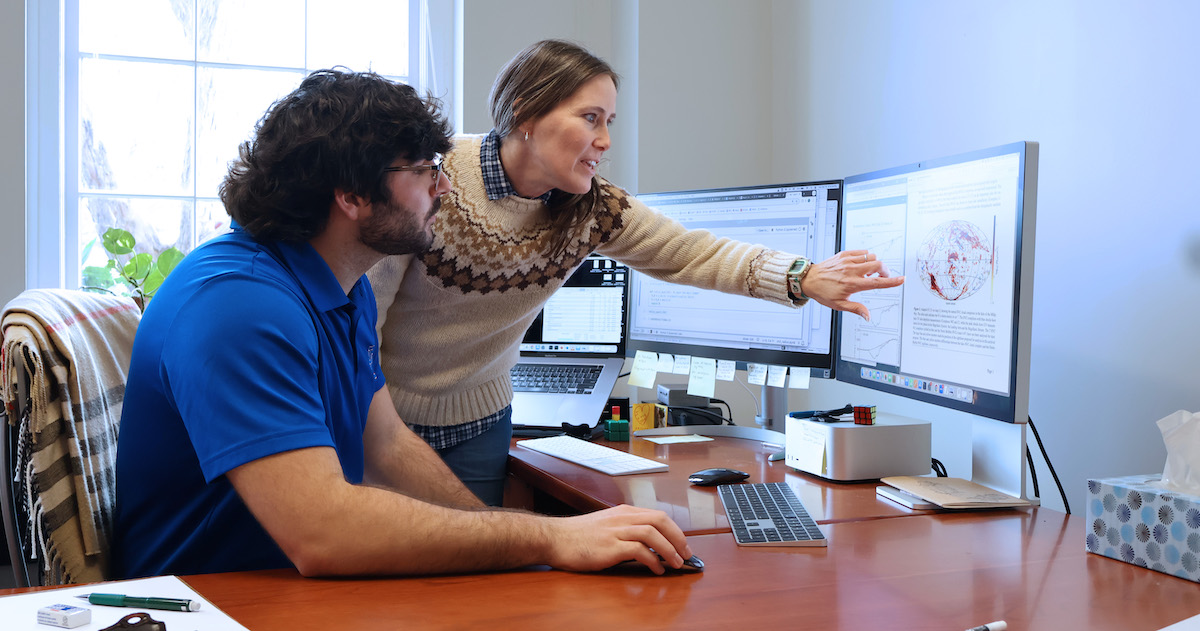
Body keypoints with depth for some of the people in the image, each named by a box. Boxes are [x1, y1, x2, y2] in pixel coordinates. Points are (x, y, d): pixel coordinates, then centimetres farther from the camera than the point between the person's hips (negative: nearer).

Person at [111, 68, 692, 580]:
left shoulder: (349, 291, 7)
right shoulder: (240, 304, -25)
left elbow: (387, 446, 11)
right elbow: (318, 534, -34)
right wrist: (549, 539, -31)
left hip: (309, 583, 9)